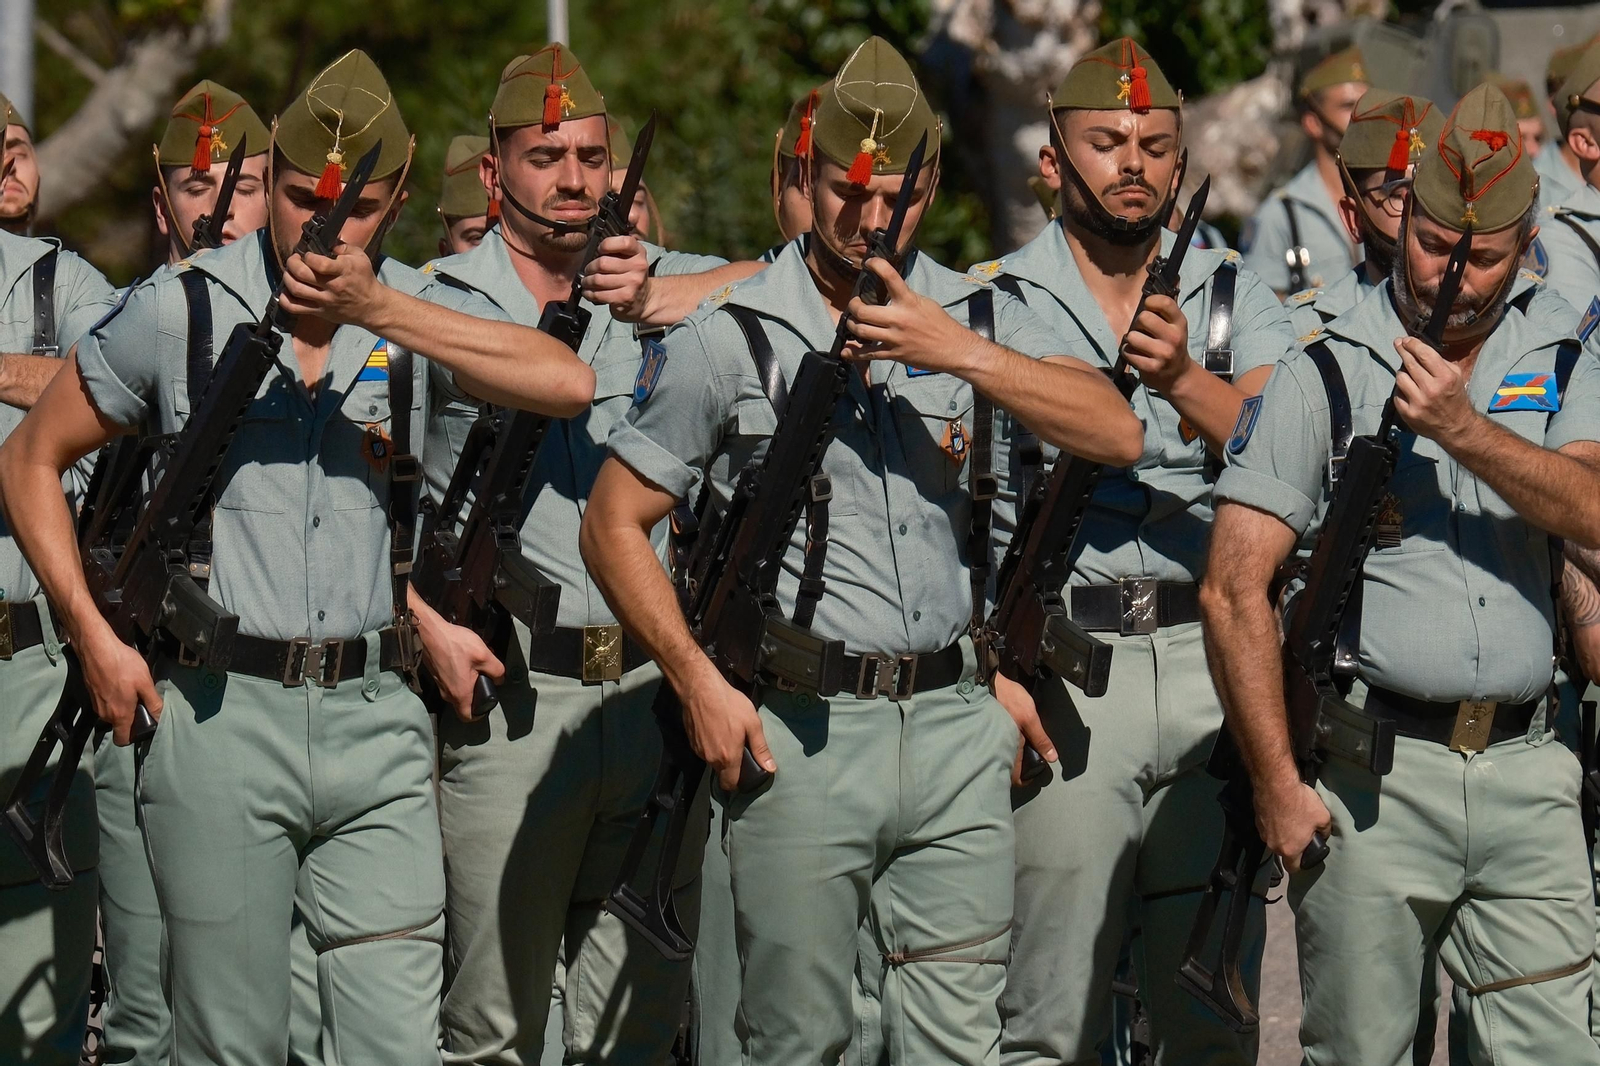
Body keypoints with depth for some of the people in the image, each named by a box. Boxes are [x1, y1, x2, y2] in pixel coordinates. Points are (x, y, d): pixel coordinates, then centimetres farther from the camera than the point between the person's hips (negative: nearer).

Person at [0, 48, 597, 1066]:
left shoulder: (417, 311, 5)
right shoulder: (181, 310, 1)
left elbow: (567, 384, -14)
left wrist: (381, 310, -20)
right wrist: (95, 636, 2)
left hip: (376, 720, 2)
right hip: (219, 716, -2)